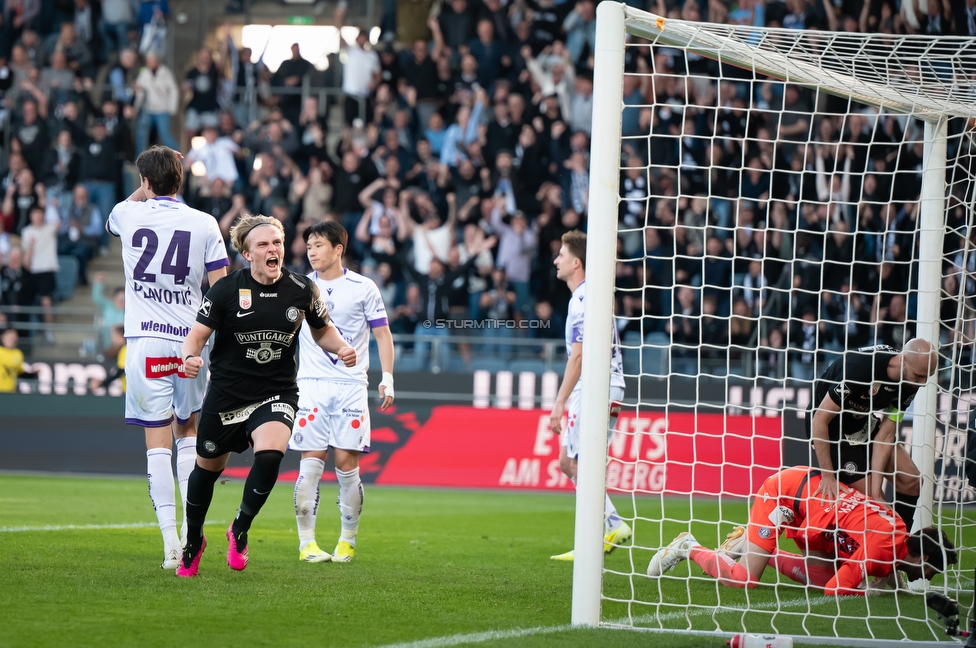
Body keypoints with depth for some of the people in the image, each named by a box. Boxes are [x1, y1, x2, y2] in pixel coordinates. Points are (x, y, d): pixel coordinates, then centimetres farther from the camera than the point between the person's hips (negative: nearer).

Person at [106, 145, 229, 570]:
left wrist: (146, 191, 31)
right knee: (187, 435, 18)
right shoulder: (204, 224, 0)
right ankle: (191, 528, 8)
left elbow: (111, 222, 29)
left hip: (145, 340, -1)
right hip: (190, 342, 1)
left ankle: (170, 541, -9)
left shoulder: (129, 215, 1)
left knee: (158, 443, -1)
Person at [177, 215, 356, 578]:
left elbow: (322, 330, 12)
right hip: (227, 393, 0)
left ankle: (240, 530, -3)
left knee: (269, 455, -27)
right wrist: (190, 357, -30)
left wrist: (340, 348, -8)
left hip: (277, 394, 0)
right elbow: (198, 333, -8)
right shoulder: (227, 291, -10)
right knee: (208, 468, 13)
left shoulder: (302, 291, -5)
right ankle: (193, 542, 39)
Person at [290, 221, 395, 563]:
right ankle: (306, 542, -4)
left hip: (351, 385, -1)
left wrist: (387, 378, -1)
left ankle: (348, 541, 8)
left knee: (346, 462, -4)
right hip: (311, 384, 1)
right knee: (311, 462, -7)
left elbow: (382, 333, 7)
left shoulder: (363, 288, 2)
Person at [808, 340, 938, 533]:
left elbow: (885, 435, -12)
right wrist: (828, 476, -29)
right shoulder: (860, 367, -35)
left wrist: (875, 490, -20)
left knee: (911, 480, -1)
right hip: (831, 425, -7)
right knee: (870, 496, -14)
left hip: (864, 423, 7)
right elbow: (819, 420, -30)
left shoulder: (908, 385, -13)